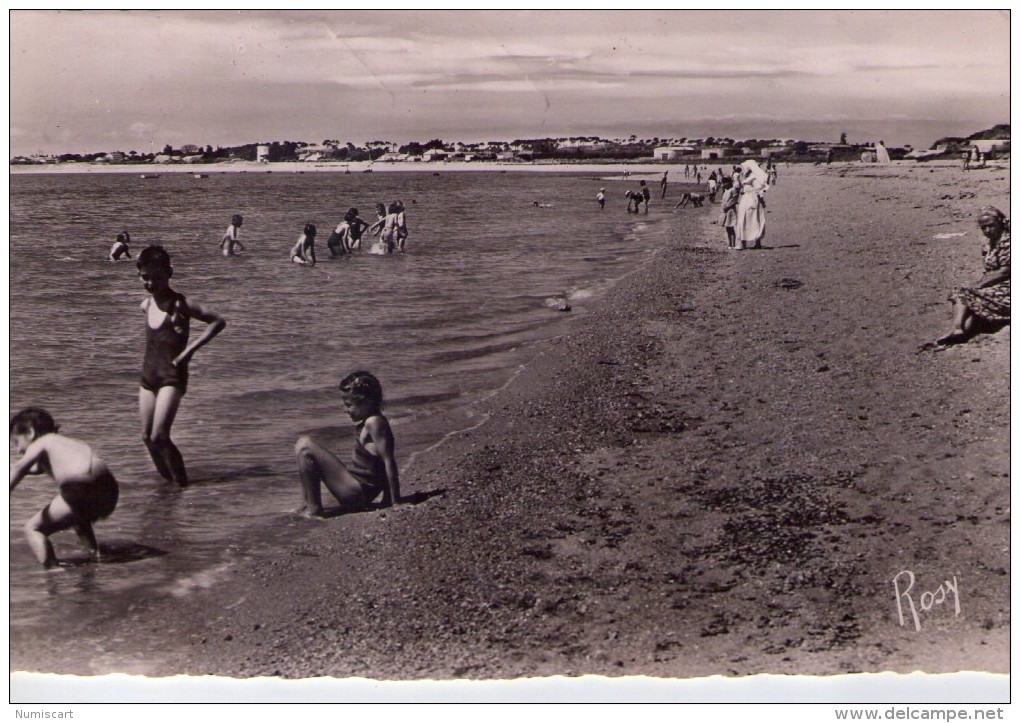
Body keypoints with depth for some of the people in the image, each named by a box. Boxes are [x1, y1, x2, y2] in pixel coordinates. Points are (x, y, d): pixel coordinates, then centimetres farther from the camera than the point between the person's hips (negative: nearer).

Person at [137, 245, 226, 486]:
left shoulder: (180, 305, -12)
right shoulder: (146, 305, 7)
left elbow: (218, 322, -13)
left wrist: (190, 349, -17)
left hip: (172, 376, -7)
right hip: (148, 375, 7)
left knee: (159, 437, -15)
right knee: (147, 437, 8)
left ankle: (182, 483, -3)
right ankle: (167, 479, 24)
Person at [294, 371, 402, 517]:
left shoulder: (374, 423, -18)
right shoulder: (368, 422, 11)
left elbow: (389, 462, -21)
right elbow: (385, 465, 15)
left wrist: (395, 502, -19)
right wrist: (387, 499, 15)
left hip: (356, 493, -10)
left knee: (305, 446, -16)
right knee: (302, 445, 15)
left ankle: (314, 509, -10)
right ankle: (307, 504, 9)